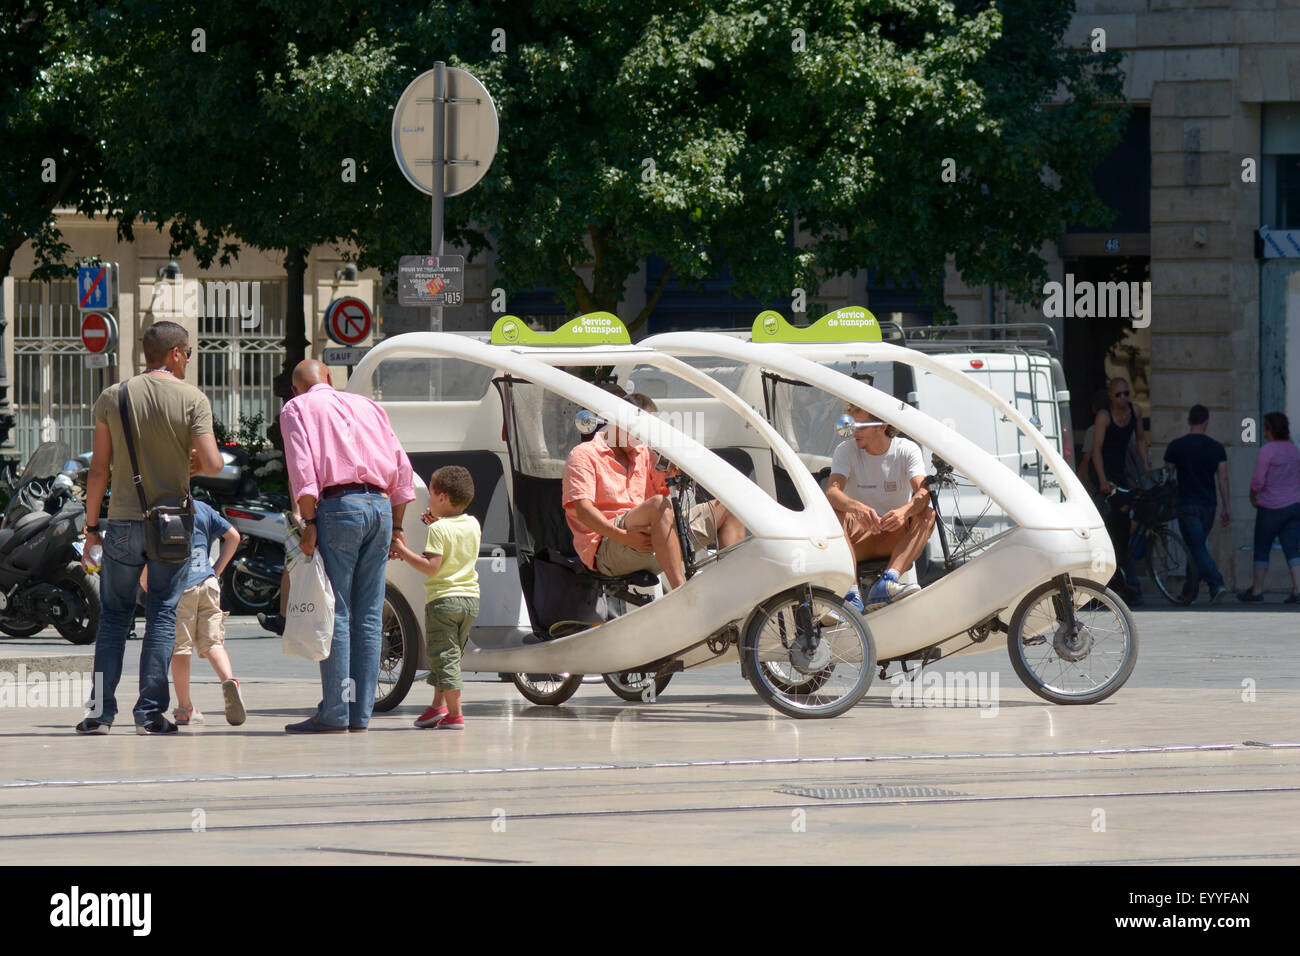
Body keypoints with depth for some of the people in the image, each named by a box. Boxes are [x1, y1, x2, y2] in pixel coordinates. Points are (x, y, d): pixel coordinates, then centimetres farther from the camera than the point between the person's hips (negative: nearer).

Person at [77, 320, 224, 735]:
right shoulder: (192, 400, -4)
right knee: (162, 615, 5)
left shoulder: (112, 397, 1)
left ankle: (101, 710, 3)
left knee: (114, 615, 8)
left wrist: (91, 527, 7)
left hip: (124, 520, 1)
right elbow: (212, 464, -12)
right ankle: (150, 710, 1)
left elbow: (99, 469, 1)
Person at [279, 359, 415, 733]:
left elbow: (302, 467, -7)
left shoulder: (297, 409, 9)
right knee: (369, 616, 6)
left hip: (339, 506, -5)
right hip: (381, 506, 5)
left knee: (334, 614, -5)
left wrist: (309, 523, -9)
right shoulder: (366, 405, 23)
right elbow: (401, 466, 17)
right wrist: (396, 526, 18)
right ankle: (361, 712, 6)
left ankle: (334, 712, -8)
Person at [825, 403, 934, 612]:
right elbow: (831, 492, -21)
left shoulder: (907, 450, -4)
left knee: (927, 515, -27)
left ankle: (887, 582, -46)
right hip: (858, 539, 0)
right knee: (835, 515, -30)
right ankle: (850, 595, -45)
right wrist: (858, 508, -44)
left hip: (896, 537, 0)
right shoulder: (846, 450, -4)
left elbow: (923, 493, -21)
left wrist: (904, 511, -45)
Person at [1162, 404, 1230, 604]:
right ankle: (1189, 592, 21)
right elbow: (1223, 479, -1)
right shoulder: (1216, 448, 2)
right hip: (1208, 505, 4)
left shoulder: (1176, 446, -4)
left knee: (1196, 549, -7)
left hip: (1187, 505, -4)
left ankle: (1217, 584, -24)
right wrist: (1226, 508, 3)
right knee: (1196, 548, 15)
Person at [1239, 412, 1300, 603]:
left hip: (1272, 508, -6)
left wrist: (1252, 495, 4)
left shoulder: (1267, 451, -12)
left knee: (1262, 549, 8)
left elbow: (1258, 480, -14)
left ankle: (1256, 591, 13)